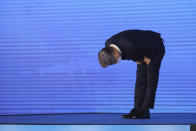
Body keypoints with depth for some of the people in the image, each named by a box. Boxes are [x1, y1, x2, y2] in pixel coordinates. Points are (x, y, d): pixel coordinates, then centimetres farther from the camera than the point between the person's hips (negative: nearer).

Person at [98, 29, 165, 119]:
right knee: (140, 79, 1)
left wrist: (148, 58, -14)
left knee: (151, 79, -9)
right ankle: (138, 110, 0)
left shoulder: (131, 45, -42)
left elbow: (152, 45, -28)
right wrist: (136, 59, -5)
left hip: (155, 48, -7)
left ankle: (145, 111, -8)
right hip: (144, 50, 7)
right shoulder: (108, 44, -18)